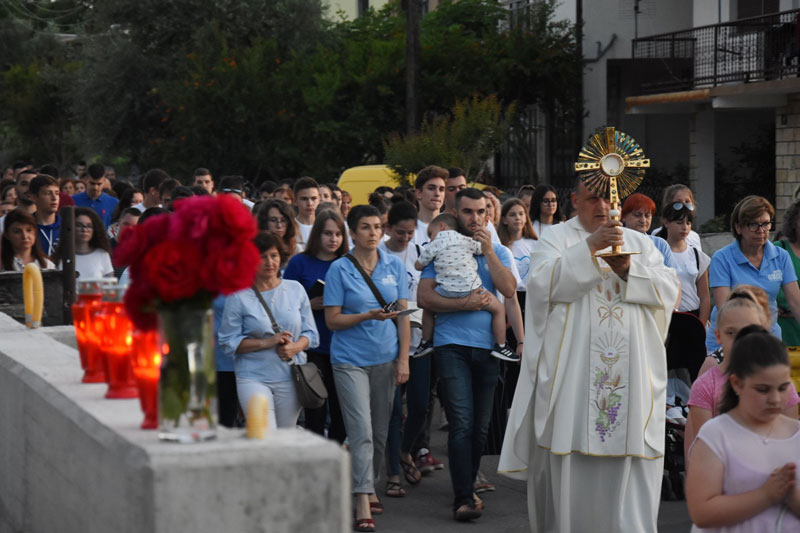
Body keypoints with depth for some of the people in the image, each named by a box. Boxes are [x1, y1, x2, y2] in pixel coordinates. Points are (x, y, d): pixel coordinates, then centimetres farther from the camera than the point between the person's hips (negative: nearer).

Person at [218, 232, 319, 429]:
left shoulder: (295, 289, 9)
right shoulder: (238, 296, -2)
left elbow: (311, 333, 12)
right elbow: (229, 342, -5)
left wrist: (295, 347, -10)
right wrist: (267, 342, -15)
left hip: (291, 378, 4)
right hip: (253, 378, -4)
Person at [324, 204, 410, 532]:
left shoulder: (394, 266, 6)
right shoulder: (339, 269, -4)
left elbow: (403, 315, 7)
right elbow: (332, 320, -6)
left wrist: (403, 359, 2)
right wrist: (368, 316, -20)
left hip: (386, 358, 4)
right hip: (350, 359, -4)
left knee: (380, 432, 11)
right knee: (361, 431, -11)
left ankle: (369, 487, 29)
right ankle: (362, 504, -13)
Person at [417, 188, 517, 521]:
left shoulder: (499, 252, 11)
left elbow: (509, 290, -6)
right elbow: (424, 297, -5)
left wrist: (488, 251, -9)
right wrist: (465, 304, -15)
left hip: (488, 346, 3)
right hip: (452, 346, -3)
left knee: (480, 425, 9)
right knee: (462, 423, -13)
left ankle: (467, 487, 23)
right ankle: (463, 498, -14)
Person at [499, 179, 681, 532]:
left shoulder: (638, 242, 16)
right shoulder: (555, 238, 6)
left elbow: (669, 290, 4)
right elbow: (543, 283, -13)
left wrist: (629, 269, -12)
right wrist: (589, 246, -20)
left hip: (631, 377, 3)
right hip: (571, 376, -2)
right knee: (570, 469, -2)